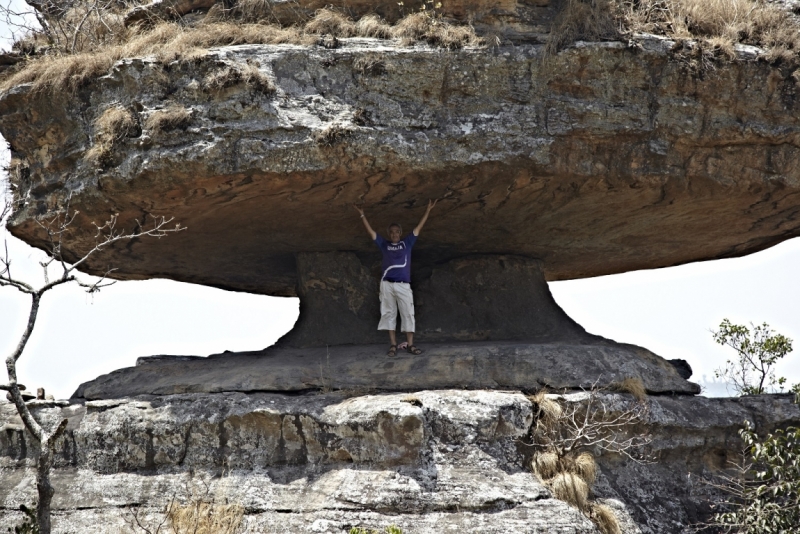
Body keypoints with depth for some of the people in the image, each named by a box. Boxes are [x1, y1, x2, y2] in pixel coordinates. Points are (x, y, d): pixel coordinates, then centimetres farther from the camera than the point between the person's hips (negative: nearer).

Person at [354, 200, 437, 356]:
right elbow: (371, 231, 18)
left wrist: (428, 210, 11)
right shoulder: (384, 245, 16)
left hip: (403, 284, -1)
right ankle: (393, 345, 0)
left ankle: (410, 344, -5)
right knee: (389, 314, -1)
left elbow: (419, 227, 14)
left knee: (408, 314, -4)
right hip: (387, 284, 1)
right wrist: (362, 215, 16)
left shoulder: (407, 243, 15)